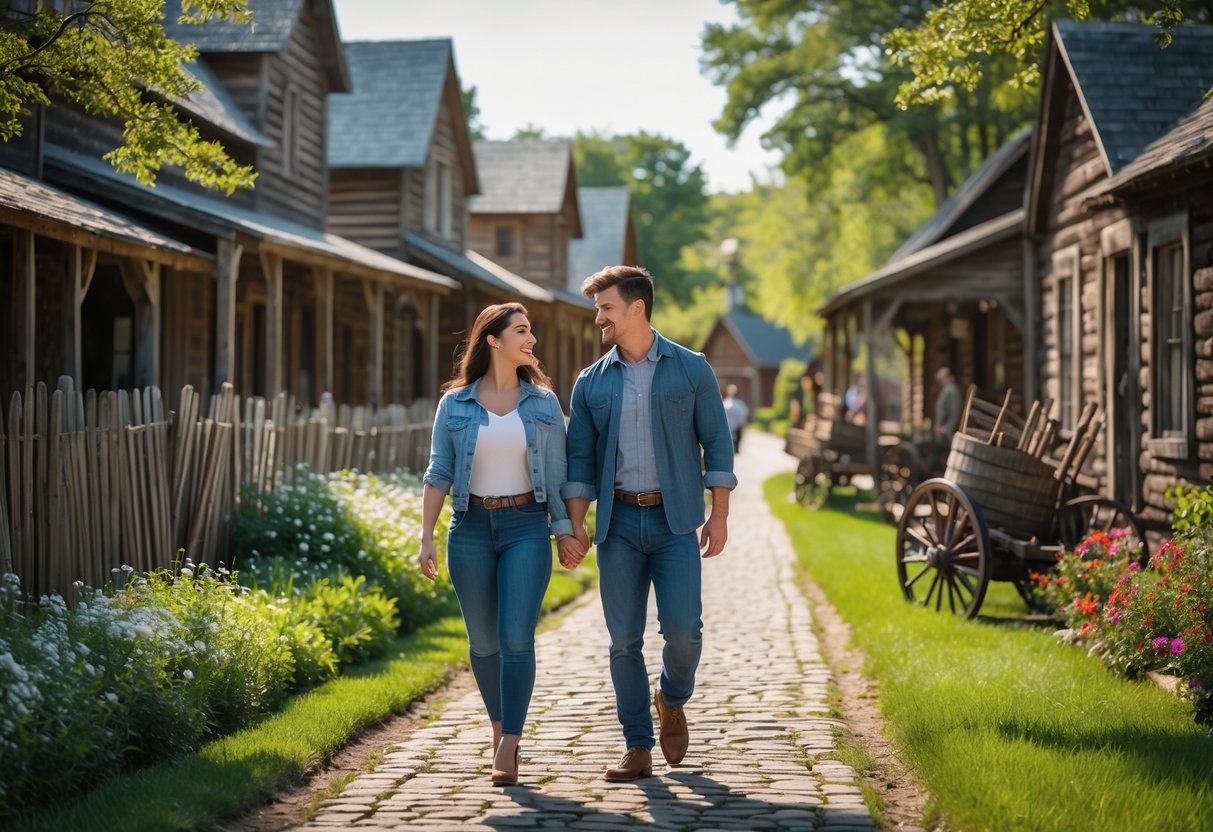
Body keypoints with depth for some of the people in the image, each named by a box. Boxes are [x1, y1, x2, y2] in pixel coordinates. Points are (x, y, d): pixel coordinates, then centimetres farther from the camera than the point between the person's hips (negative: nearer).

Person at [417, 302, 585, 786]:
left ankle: (508, 748, -9)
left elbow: (556, 473, 6)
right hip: (471, 528, 1)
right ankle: (500, 728, 27)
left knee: (516, 637, -11)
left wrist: (563, 528, -1)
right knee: (483, 641, 8)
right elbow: (438, 474, 3)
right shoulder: (454, 404, 2)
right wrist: (426, 538, -2)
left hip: (526, 527, -1)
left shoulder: (543, 402, 4)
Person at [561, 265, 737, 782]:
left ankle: (672, 702, 21)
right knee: (624, 640, 2)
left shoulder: (691, 370, 2)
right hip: (618, 521, 2)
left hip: (674, 520, -2)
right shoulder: (591, 383, 8)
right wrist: (575, 524, -1)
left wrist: (719, 515, -4)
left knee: (682, 628, -11)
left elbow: (716, 443, 2)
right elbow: (579, 459, 9)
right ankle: (638, 749, 11)